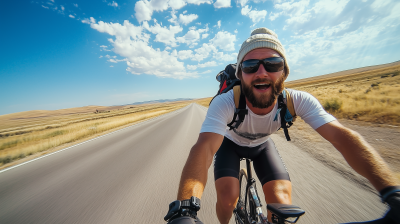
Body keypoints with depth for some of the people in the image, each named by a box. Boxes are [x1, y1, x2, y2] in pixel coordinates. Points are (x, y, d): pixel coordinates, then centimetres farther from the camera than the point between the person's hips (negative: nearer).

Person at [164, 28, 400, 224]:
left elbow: (342, 136, -32)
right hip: (230, 143, -1)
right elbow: (204, 148, -47)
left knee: (282, 203, -13)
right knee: (228, 197, -16)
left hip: (262, 144, 2)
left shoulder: (297, 101, -26)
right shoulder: (225, 103, -37)